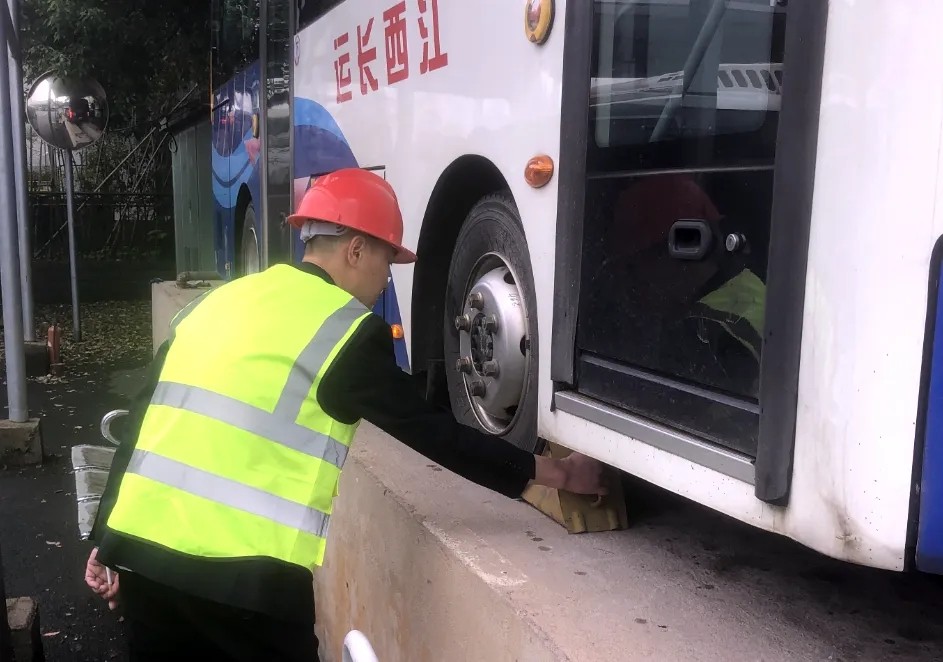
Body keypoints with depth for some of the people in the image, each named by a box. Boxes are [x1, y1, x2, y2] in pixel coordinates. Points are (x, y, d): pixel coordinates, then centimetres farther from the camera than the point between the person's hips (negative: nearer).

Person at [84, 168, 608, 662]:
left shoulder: (220, 300, 13)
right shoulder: (348, 329, -6)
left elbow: (146, 419, 13)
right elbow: (430, 432, -3)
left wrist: (106, 545, 18)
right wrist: (551, 472, 7)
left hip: (139, 545, 7)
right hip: (240, 568, -7)